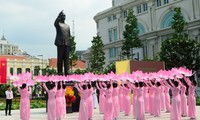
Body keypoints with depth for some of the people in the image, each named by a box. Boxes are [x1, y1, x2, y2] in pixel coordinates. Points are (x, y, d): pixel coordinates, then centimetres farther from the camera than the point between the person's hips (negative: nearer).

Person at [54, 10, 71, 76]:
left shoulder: (67, 26, 24)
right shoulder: (58, 24, 9)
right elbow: (55, 23, -17)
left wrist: (70, 45, 12)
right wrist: (59, 16, -29)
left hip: (67, 44, 4)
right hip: (60, 43, -4)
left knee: (66, 58, -1)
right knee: (60, 58, -4)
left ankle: (66, 72, -4)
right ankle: (59, 72, -4)